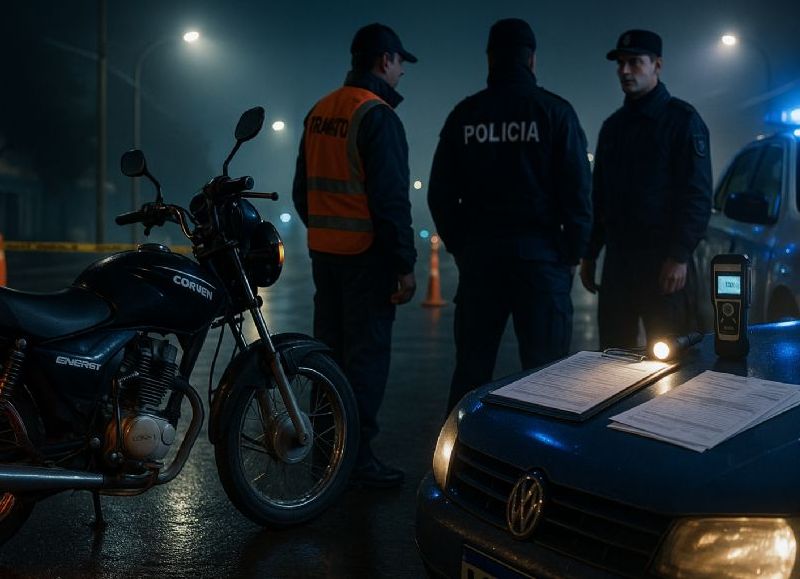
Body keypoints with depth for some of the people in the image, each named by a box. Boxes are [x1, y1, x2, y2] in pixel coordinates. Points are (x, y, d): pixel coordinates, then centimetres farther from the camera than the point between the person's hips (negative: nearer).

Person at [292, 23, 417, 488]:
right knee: (367, 353, -4)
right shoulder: (378, 117, -14)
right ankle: (358, 454, -1)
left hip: (323, 252, 8)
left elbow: (302, 189, 17)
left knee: (331, 349, 15)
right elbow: (391, 199, -17)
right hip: (366, 254, -8)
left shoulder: (319, 113, 12)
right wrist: (406, 265, -14)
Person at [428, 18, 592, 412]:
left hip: (478, 255, 3)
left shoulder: (464, 114, 6)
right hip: (540, 253, -3)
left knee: (471, 366, 10)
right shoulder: (553, 111, -3)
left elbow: (440, 193, 8)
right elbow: (577, 190, -5)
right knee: (544, 371, 1)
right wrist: (574, 252, 4)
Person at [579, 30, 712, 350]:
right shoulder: (613, 125, 17)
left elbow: (698, 194, -11)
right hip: (617, 260, 6)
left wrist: (679, 256, -19)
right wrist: (589, 254, 15)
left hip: (664, 262, -6)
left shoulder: (681, 119, -4)